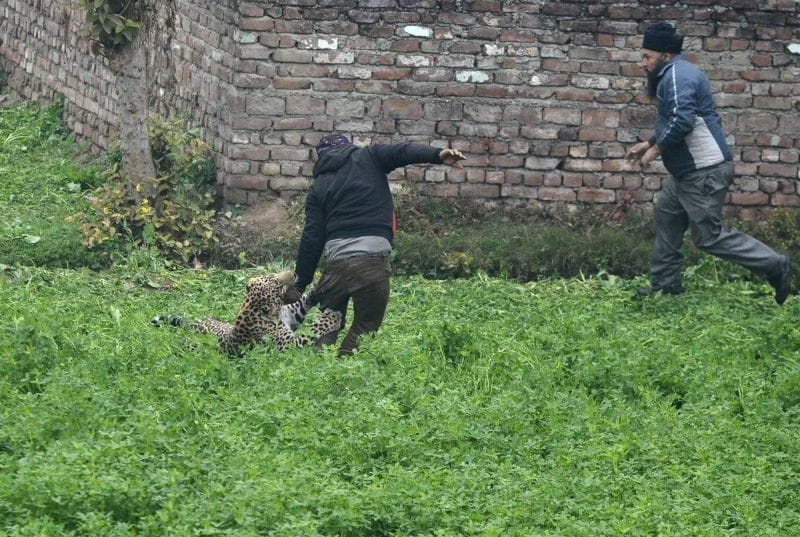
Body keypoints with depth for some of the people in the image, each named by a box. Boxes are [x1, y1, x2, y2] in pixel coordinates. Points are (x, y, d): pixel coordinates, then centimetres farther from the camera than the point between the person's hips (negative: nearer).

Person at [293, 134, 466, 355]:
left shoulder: (319, 187, 17)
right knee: (365, 328, 5)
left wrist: (300, 284, 15)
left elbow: (311, 238, 12)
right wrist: (437, 155, -19)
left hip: (336, 260, 2)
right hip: (372, 258, -2)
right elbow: (403, 152, -5)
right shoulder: (368, 158, 14)